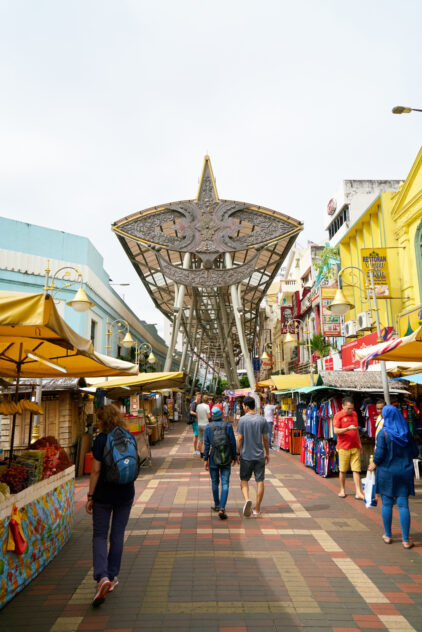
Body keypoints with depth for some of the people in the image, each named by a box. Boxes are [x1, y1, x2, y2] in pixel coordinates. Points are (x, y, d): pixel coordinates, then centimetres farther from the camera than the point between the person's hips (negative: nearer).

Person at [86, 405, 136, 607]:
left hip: (104, 493, -4)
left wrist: (90, 496, -6)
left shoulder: (101, 439, -13)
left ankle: (102, 577, -6)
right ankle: (112, 576, 24)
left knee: (100, 536, 8)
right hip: (125, 493, 4)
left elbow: (96, 470, -13)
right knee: (118, 535, 15)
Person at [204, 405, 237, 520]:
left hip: (213, 459, 1)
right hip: (226, 459, -1)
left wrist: (205, 459, 1)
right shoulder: (228, 425, -7)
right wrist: (234, 457, 7)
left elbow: (206, 444, -6)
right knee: (225, 483, 1)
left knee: (215, 482, 17)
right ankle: (222, 509, -10)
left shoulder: (208, 427, -6)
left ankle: (217, 505, 33)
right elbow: (233, 442, -4)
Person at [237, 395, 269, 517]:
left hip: (246, 456, -2)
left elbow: (239, 439, -8)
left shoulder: (242, 420, -9)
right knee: (260, 481, 9)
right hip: (259, 456, 2)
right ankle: (257, 509, 14)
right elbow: (265, 439, 3)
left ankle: (247, 499, -13)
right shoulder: (262, 420, -1)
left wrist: (238, 453, 4)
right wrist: (267, 453, 14)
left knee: (244, 480, 12)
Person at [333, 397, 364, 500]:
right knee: (343, 470, 6)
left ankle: (358, 492, 3)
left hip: (355, 447, 4)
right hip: (343, 447, -4)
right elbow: (336, 431, -14)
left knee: (356, 470, 1)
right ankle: (342, 490, 22)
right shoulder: (338, 416, -7)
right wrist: (348, 428, -24)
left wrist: (359, 443, 21)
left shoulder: (354, 414, 11)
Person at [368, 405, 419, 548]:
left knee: (387, 504, 8)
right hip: (404, 472, 3)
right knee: (403, 505, 6)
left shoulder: (384, 433, -13)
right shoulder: (407, 433, 0)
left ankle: (387, 536, 19)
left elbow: (380, 454, -15)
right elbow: (414, 453, 5)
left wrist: (374, 464, 2)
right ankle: (406, 540, 8)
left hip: (387, 472, -3)